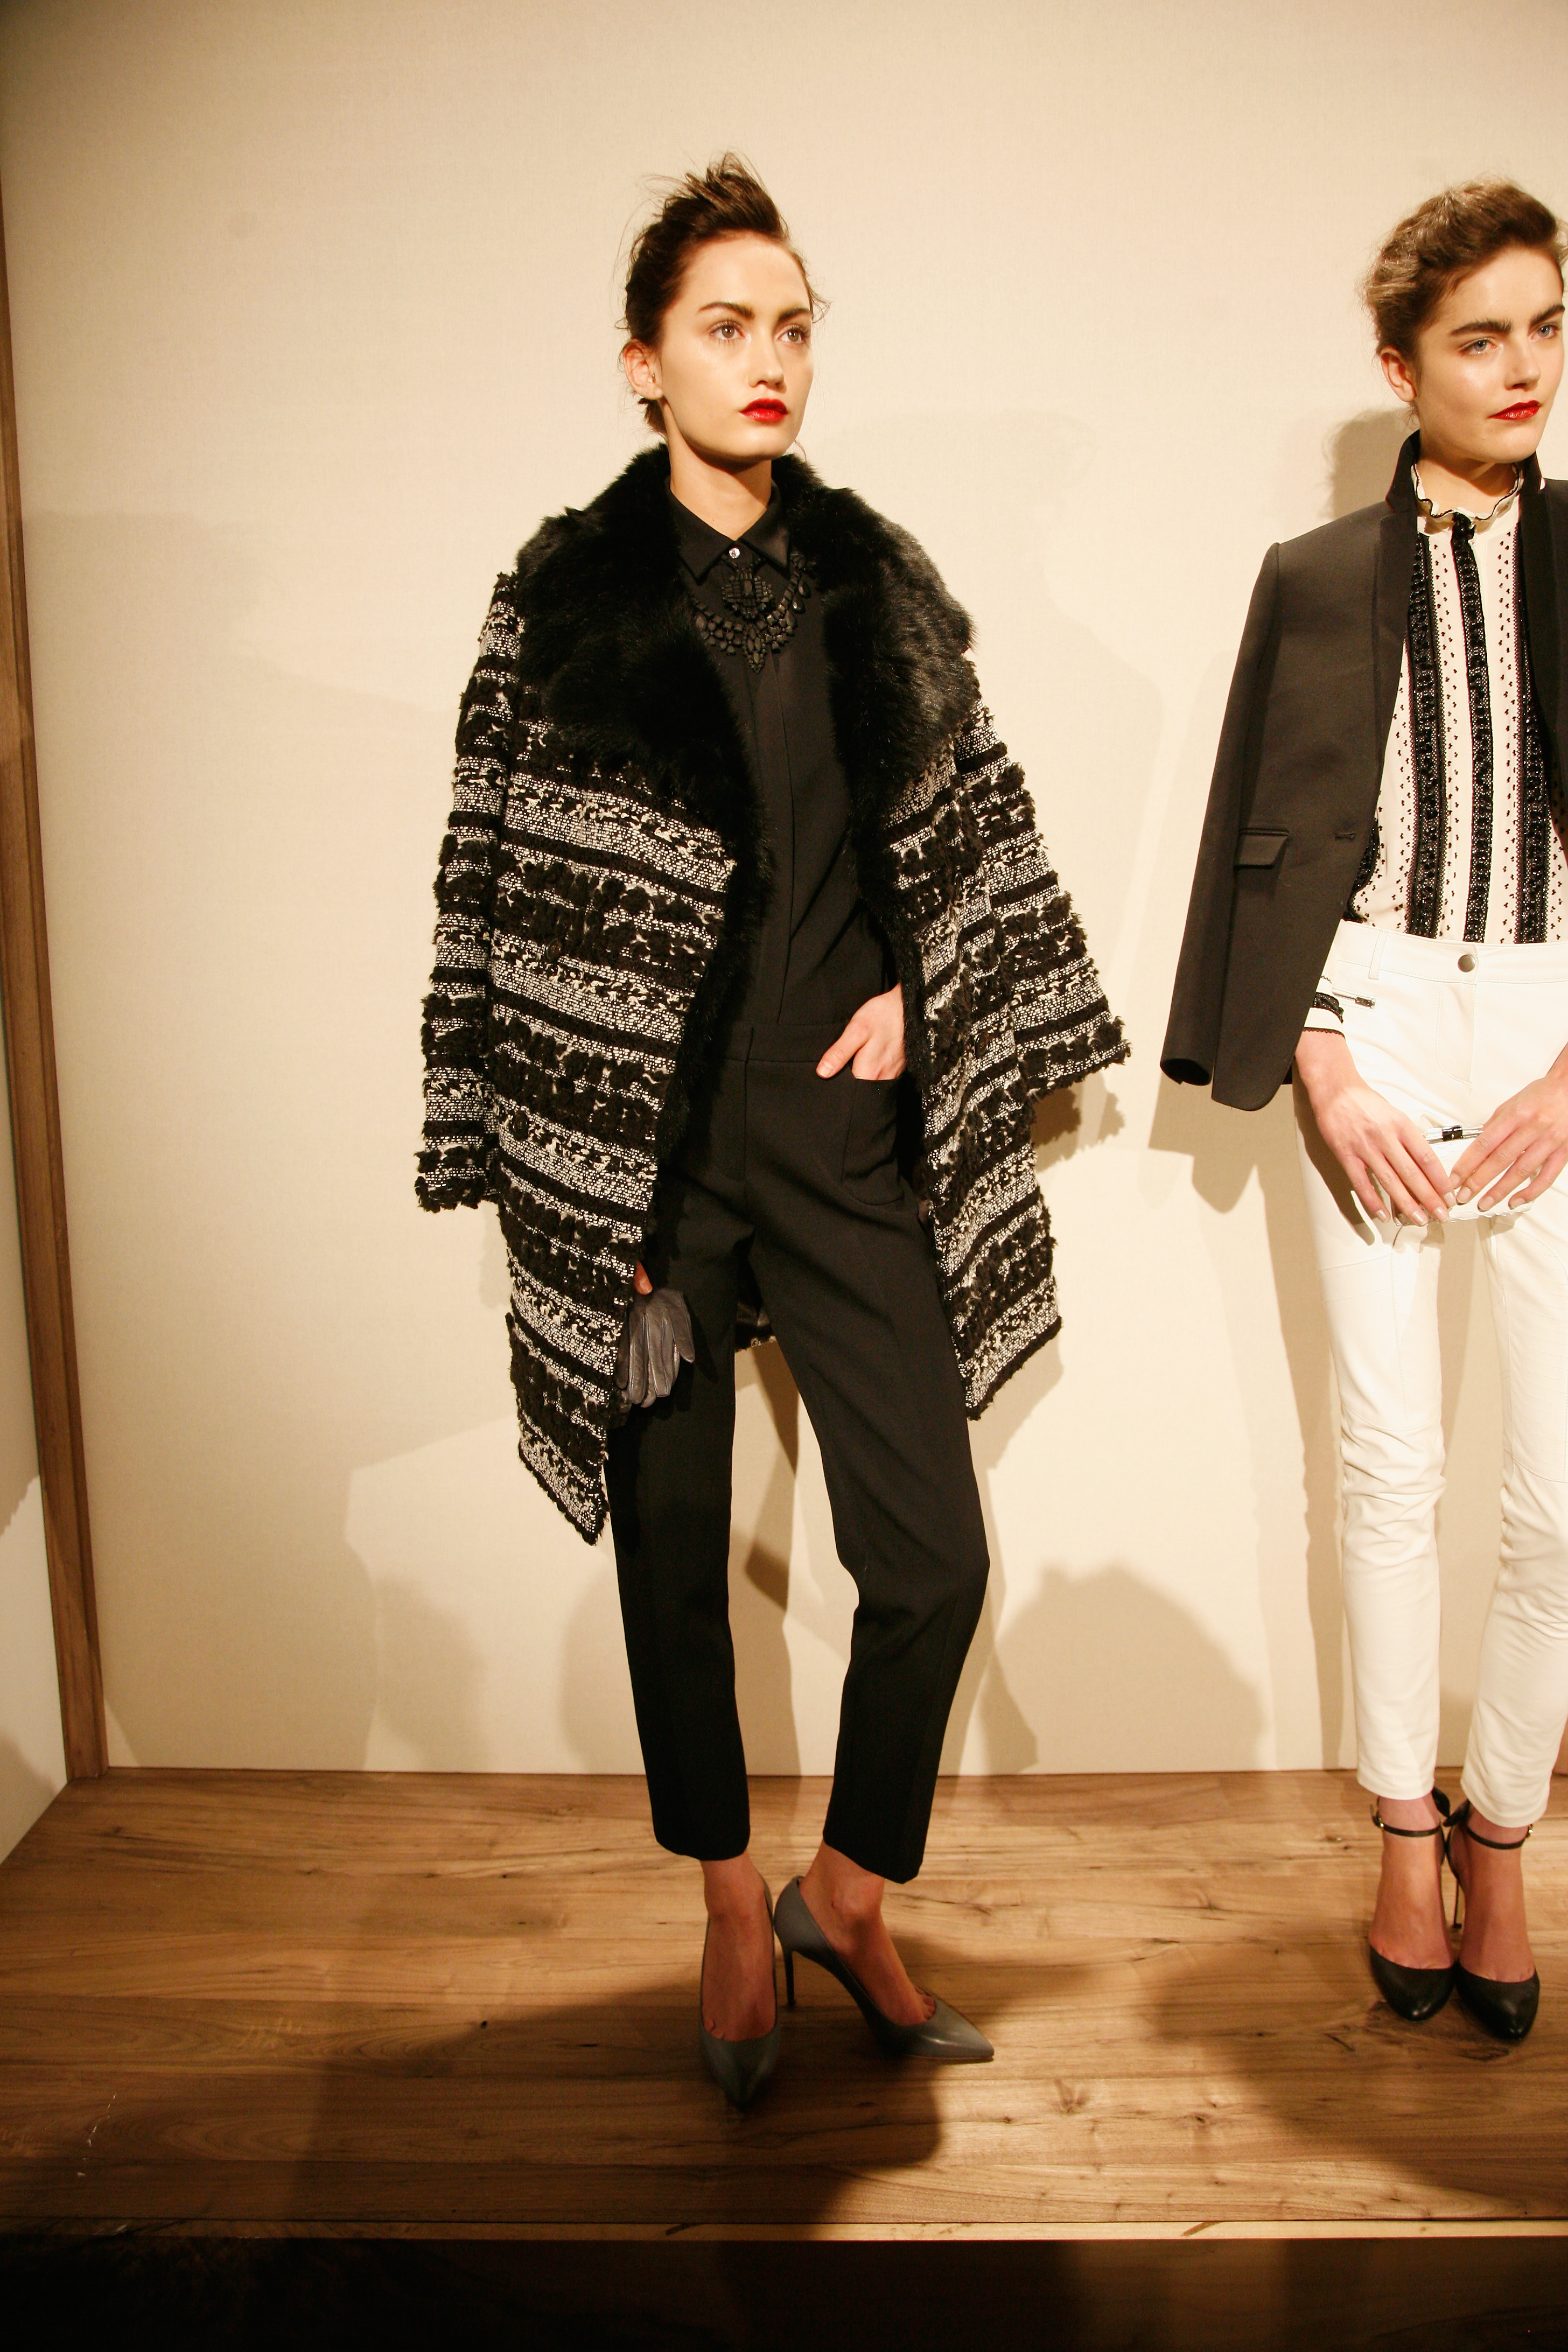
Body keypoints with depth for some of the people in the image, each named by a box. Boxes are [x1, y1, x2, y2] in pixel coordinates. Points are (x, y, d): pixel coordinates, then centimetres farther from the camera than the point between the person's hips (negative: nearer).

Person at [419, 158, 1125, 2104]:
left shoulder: (877, 580, 8)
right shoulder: (562, 598, -1)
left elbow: (969, 825, 17)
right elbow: (504, 892, -2)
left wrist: (917, 991, 1)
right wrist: (558, 1182, -6)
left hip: (849, 1130, 3)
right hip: (648, 1150, -2)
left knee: (933, 1558, 0)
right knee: (674, 1546, 10)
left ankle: (850, 1901, 26)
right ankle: (733, 1911, 34)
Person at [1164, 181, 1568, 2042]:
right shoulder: (1318, 580, 7)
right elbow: (1266, 844, 5)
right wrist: (1320, 1068, -5)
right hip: (1378, 1024, 0)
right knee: (1390, 1466, 5)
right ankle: (1404, 1834, 23)